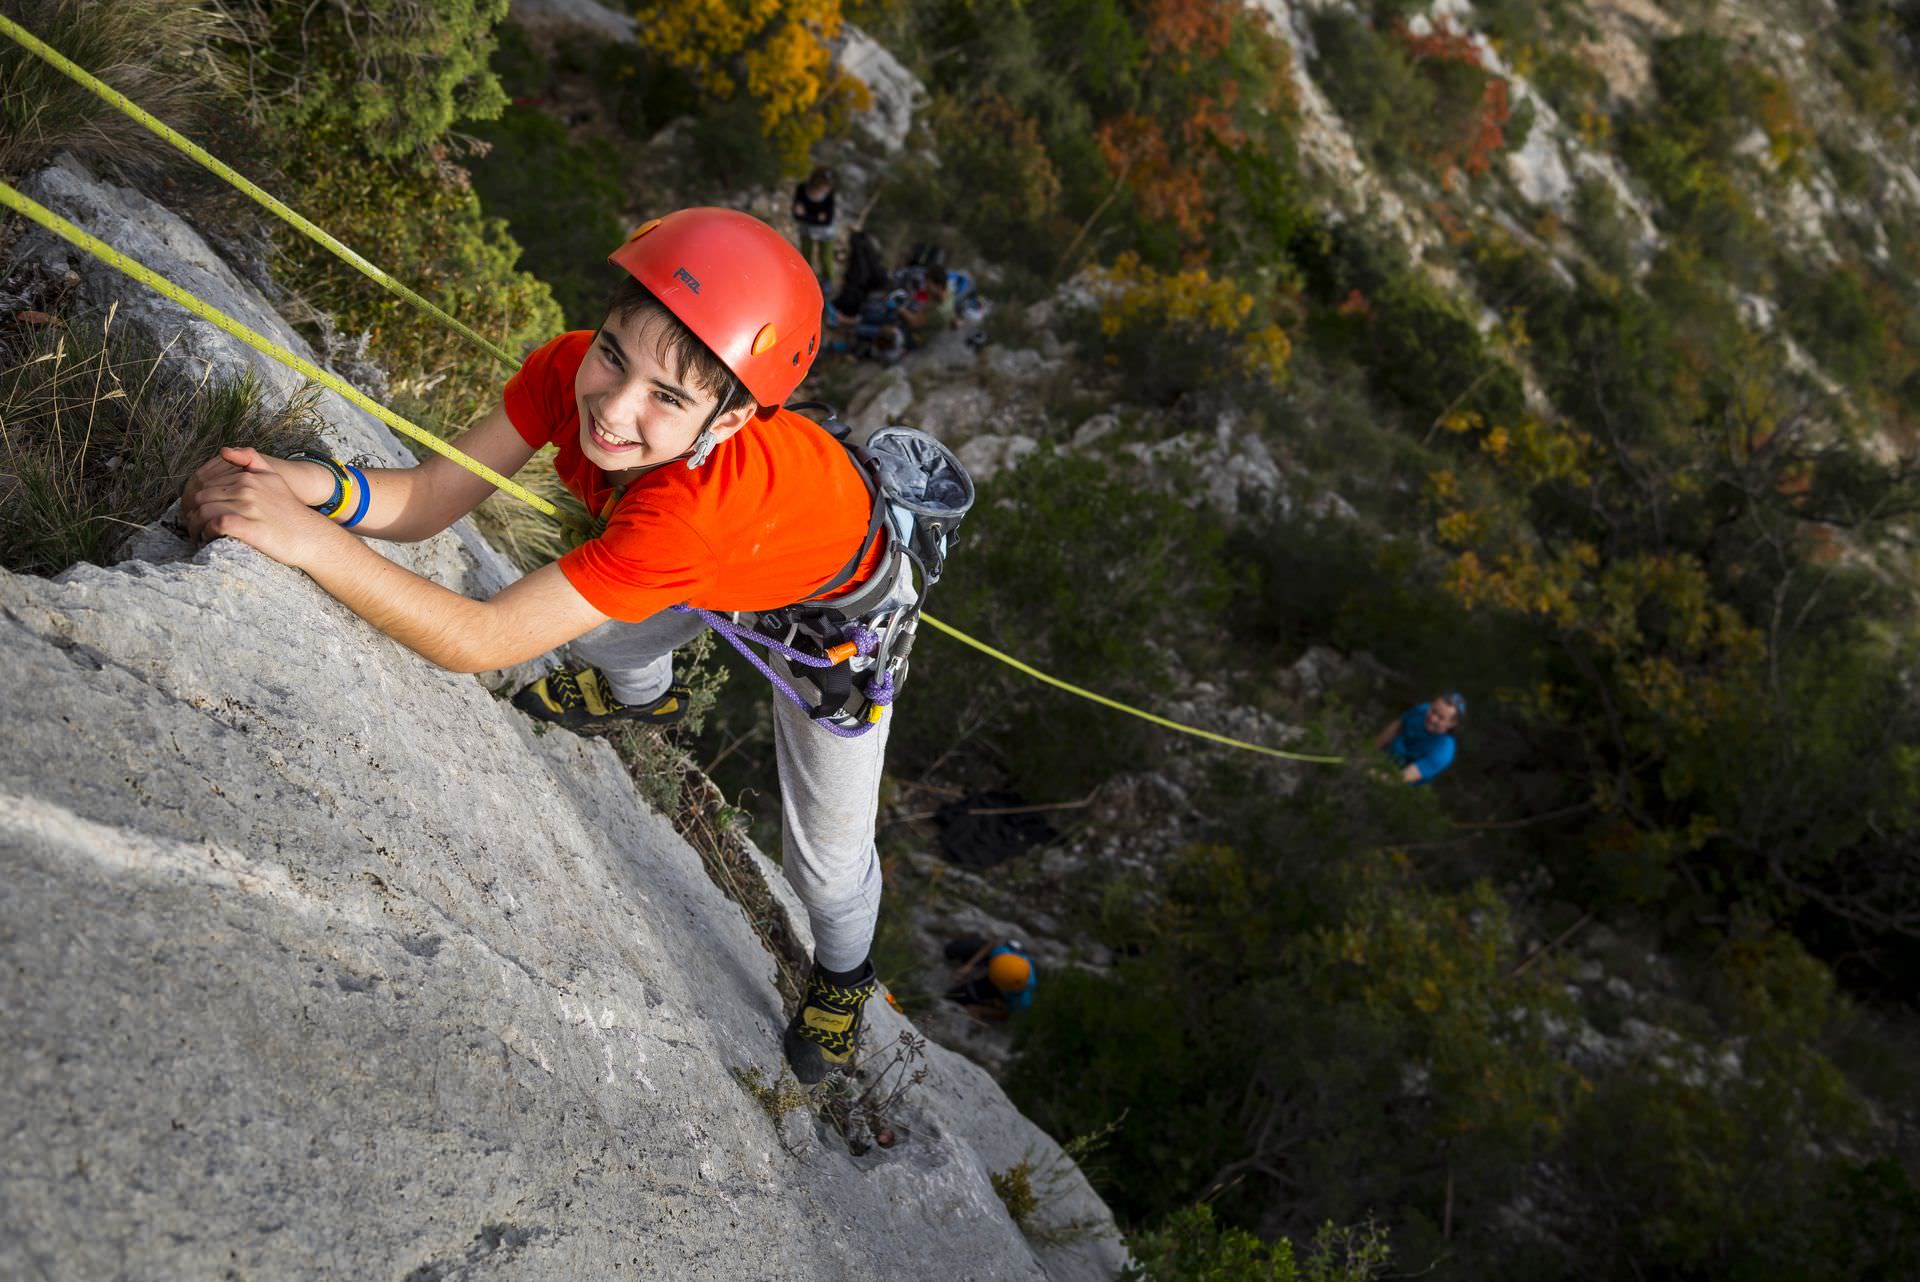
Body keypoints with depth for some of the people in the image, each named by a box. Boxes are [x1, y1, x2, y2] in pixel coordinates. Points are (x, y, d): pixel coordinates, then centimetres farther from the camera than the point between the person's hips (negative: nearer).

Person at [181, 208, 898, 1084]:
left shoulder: (691, 511, -51)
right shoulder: (569, 370, -33)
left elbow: (478, 641, -47)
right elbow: (430, 500, -26)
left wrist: (307, 539, -54)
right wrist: (320, 486, -46)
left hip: (839, 612, -5)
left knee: (826, 853, 6)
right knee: (592, 630, 23)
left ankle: (842, 967, 44)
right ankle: (644, 696, 62)